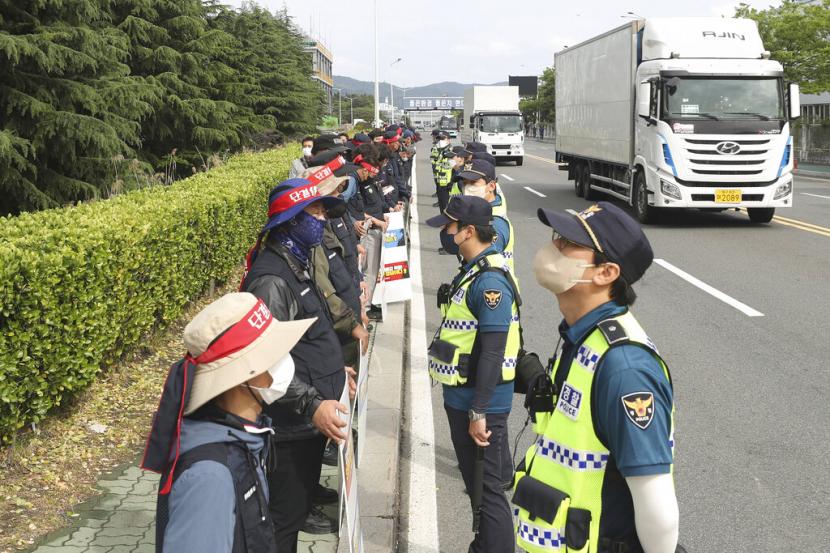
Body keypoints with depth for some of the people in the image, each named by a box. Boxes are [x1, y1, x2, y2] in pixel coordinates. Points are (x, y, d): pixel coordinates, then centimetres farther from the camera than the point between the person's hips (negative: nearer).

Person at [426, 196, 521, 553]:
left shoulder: (490, 281, -22)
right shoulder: (472, 270, 9)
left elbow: (492, 352, -25)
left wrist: (479, 413, -23)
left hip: (480, 403, -10)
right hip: (461, 397, 10)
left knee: (488, 489, 0)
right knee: (478, 481, 22)